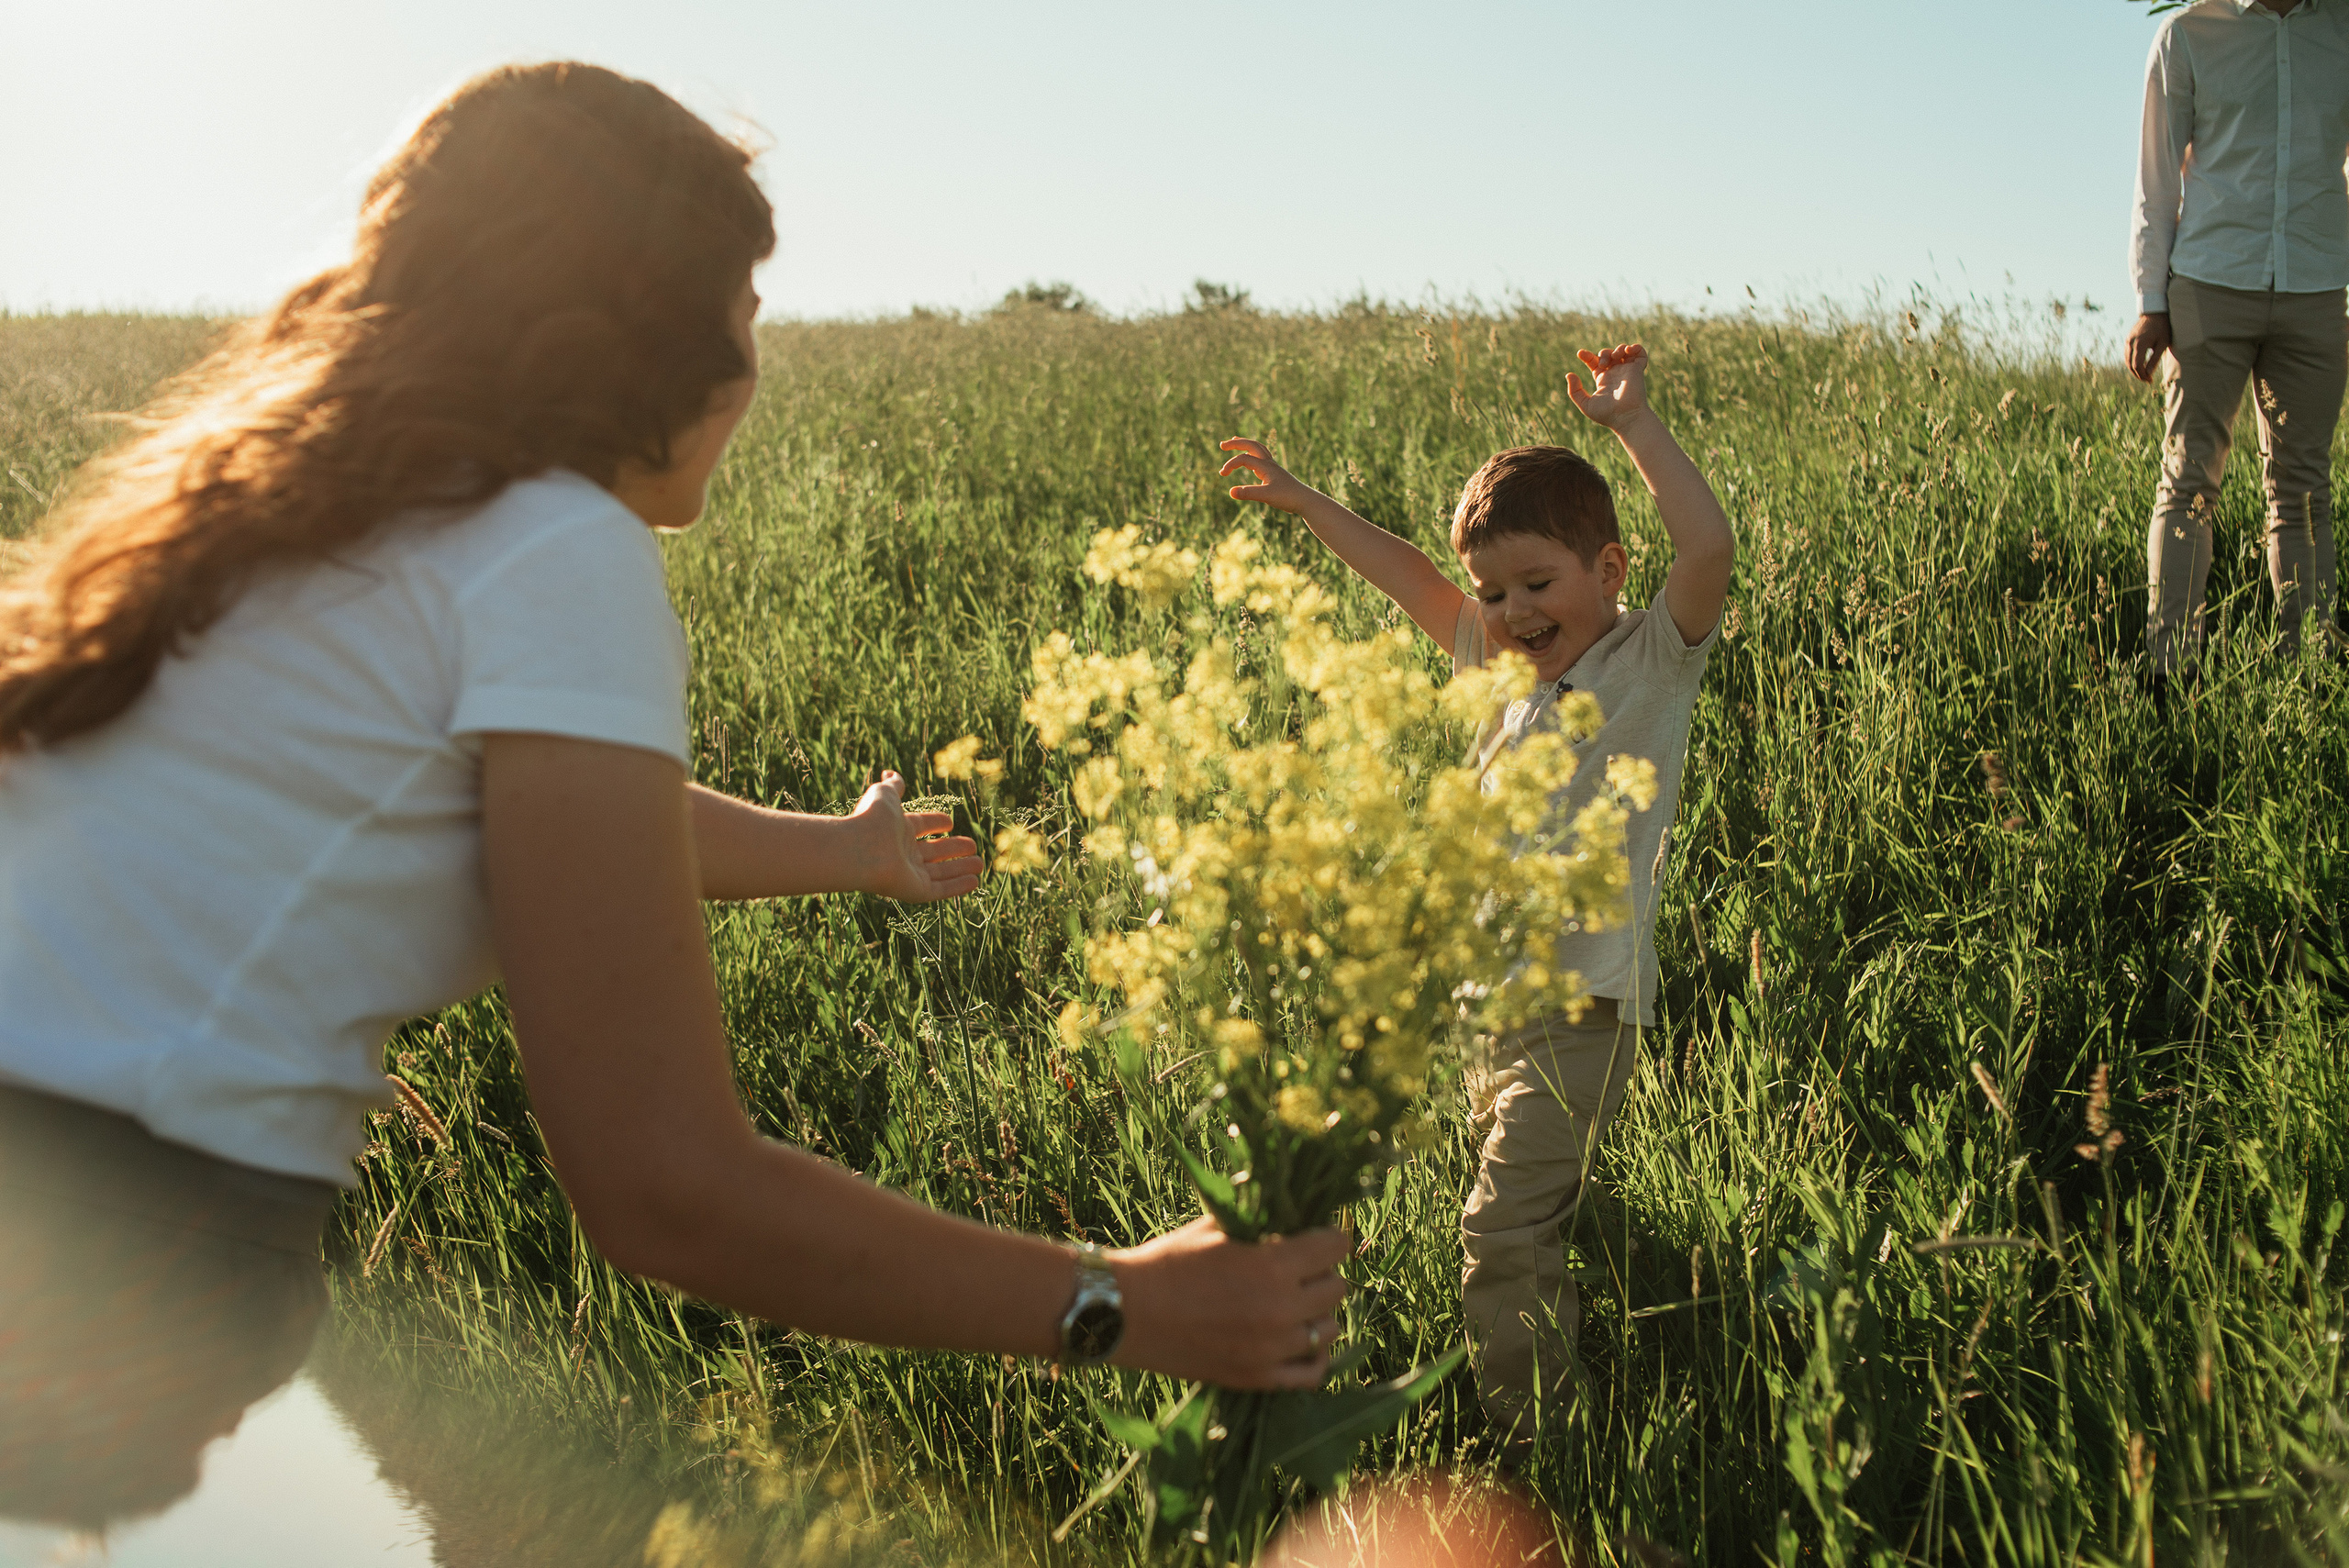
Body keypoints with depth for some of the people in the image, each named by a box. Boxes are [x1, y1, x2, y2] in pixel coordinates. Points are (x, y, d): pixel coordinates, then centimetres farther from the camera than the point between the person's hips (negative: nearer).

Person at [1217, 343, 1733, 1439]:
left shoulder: (1649, 660, -5)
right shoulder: (1512, 668, 14)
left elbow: (1708, 546, -23)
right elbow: (1414, 582, 26)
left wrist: (1631, 422, -18)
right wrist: (1303, 504, 27)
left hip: (1582, 1000, -7)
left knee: (1503, 1231, -13)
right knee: (1530, 1224, 12)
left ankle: (1522, 1450, -6)